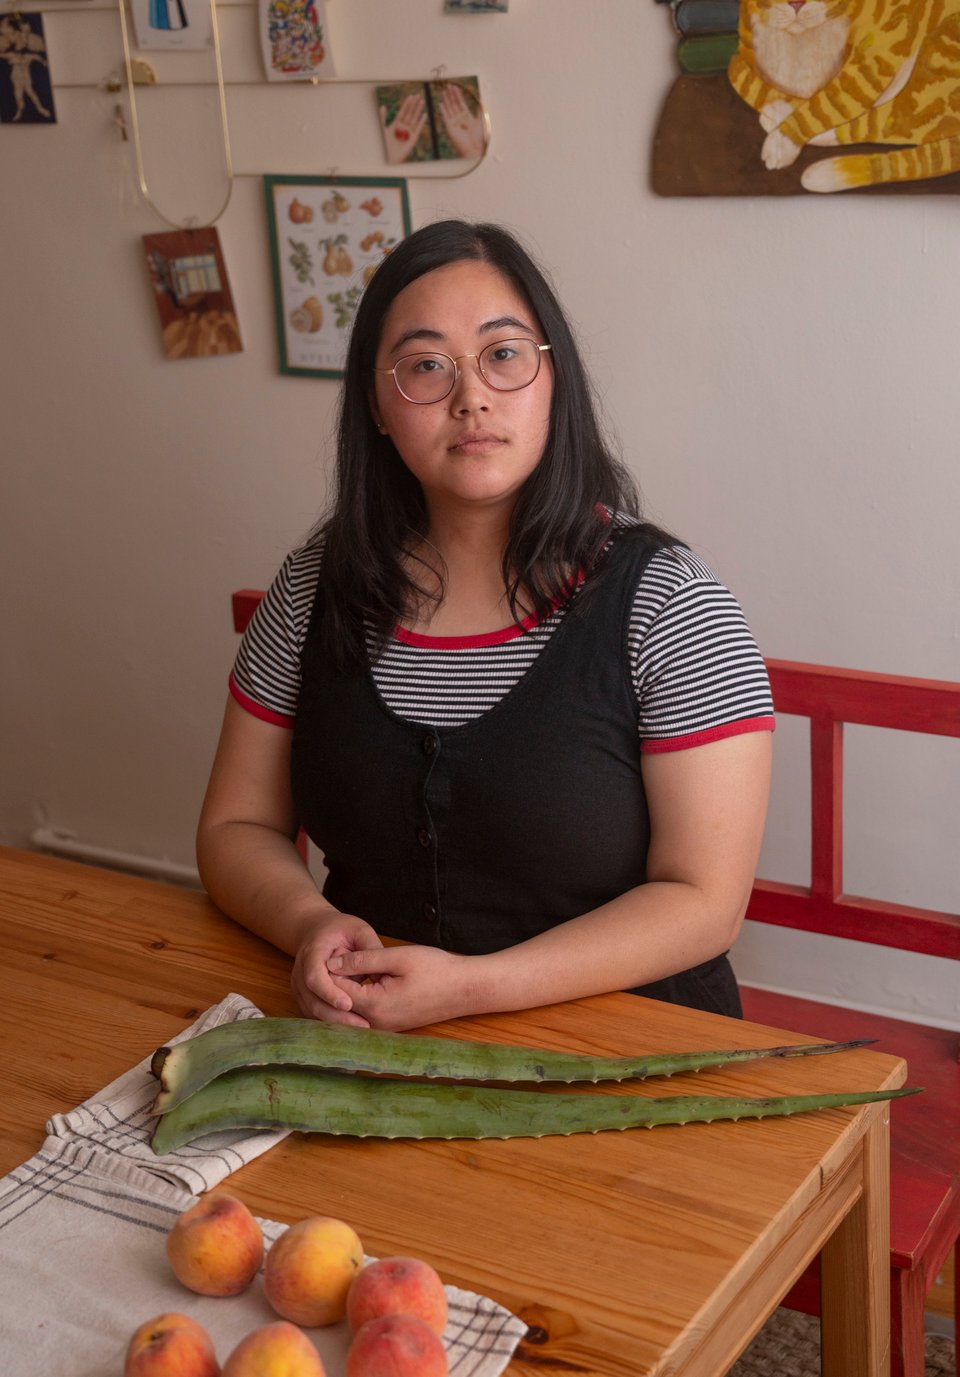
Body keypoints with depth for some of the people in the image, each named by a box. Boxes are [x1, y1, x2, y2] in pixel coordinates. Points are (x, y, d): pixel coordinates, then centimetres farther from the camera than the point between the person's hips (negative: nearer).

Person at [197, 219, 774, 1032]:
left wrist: (472, 985, -23)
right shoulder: (321, 585, 2)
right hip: (368, 1052, 2)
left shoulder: (663, 600, -10)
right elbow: (238, 828, 8)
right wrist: (312, 924, -15)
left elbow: (705, 902, -12)